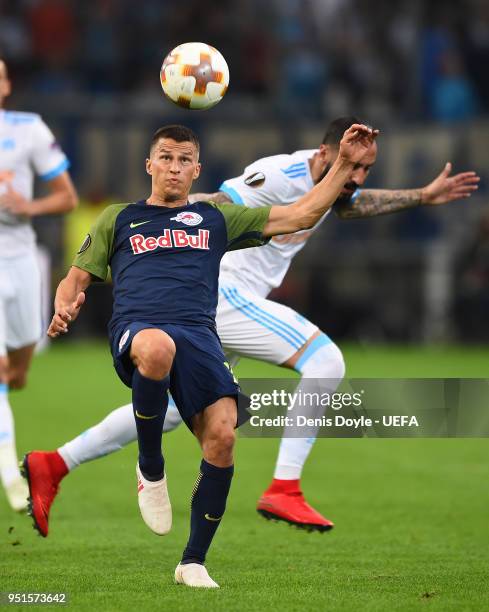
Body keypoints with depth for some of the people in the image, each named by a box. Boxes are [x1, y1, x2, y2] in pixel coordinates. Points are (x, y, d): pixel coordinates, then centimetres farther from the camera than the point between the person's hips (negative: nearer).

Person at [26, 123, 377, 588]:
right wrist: (64, 308, 1)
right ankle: (150, 471, -18)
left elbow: (300, 215, 26)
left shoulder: (217, 219, 27)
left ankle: (193, 562, -8)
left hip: (199, 335, 2)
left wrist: (345, 164, 17)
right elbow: (77, 278, 25)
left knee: (222, 436, -23)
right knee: (157, 348, -42)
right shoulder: (118, 218, 26)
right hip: (136, 331, -2)